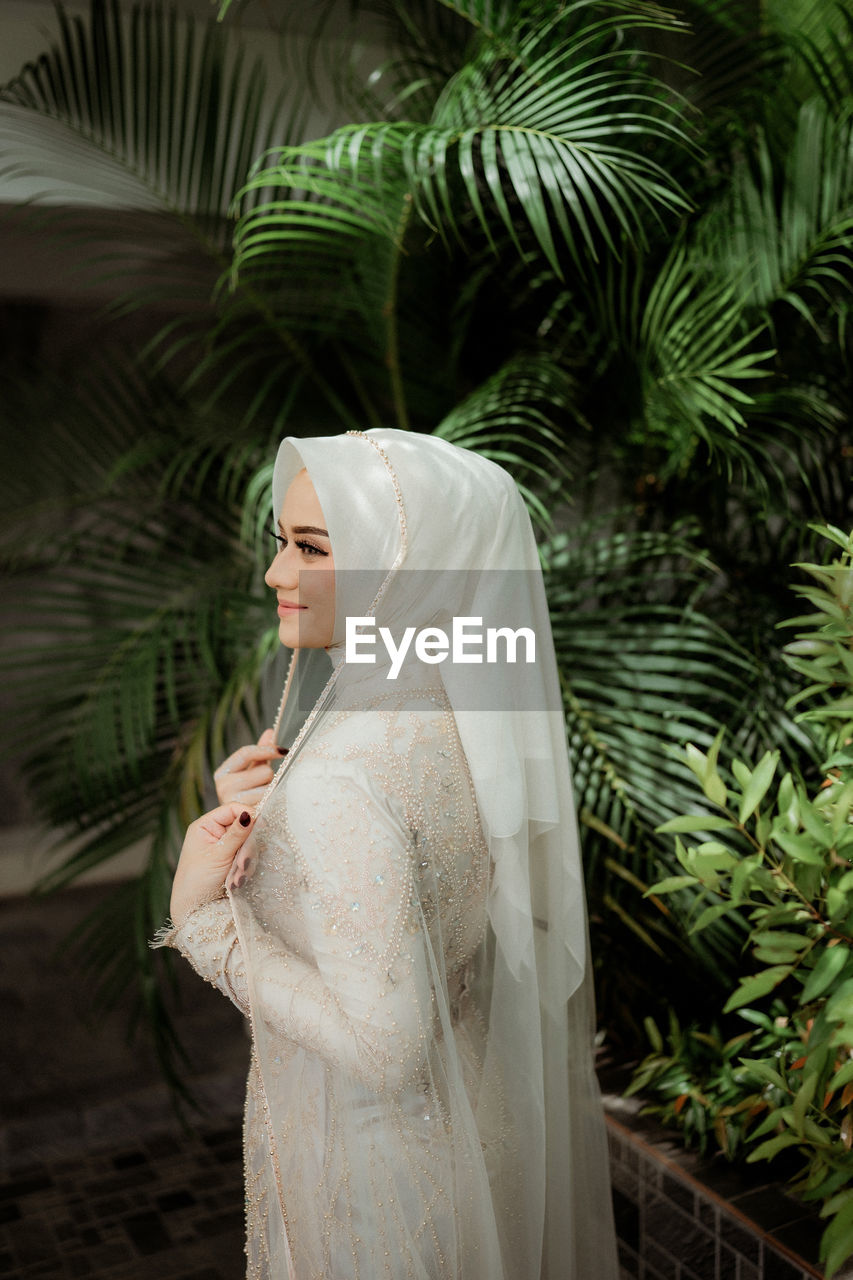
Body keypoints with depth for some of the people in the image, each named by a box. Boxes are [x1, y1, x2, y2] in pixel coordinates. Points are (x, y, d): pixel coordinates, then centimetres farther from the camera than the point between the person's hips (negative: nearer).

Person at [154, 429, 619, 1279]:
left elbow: (384, 1047, -29)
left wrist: (204, 916, -23)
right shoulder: (473, 715, -7)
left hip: (379, 1164, -7)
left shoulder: (343, 783, -33)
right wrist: (266, 820, -7)